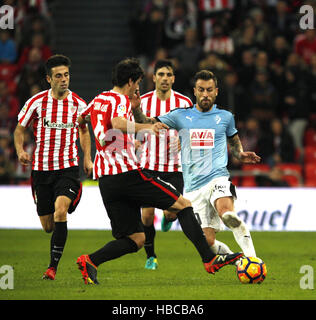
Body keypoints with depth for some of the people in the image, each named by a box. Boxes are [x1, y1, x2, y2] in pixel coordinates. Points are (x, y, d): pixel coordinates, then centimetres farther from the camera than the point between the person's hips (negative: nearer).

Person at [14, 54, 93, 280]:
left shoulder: (78, 104, 0)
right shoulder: (36, 102, -3)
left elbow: (84, 130, 17)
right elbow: (20, 129, 8)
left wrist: (87, 158, 8)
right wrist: (20, 151, -10)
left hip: (68, 167, -1)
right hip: (41, 168, 1)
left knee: (60, 211, -26)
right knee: (48, 226, 4)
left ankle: (53, 265, -21)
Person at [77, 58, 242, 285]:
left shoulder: (98, 100, 20)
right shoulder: (121, 100, -4)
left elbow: (80, 120, 42)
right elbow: (117, 123, -27)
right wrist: (146, 127, -42)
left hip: (104, 179, 8)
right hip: (127, 171, -8)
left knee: (135, 240, 8)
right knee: (183, 205, -1)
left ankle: (90, 261, -11)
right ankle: (209, 259, -8)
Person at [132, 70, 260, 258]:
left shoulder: (225, 117, 11)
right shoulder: (181, 116, 10)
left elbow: (234, 140, 29)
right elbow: (147, 124, 11)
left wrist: (241, 155, 8)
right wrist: (136, 108, -9)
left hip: (218, 177, -2)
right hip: (193, 187, 2)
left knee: (226, 213, -36)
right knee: (208, 242, -6)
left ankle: (251, 255, -29)